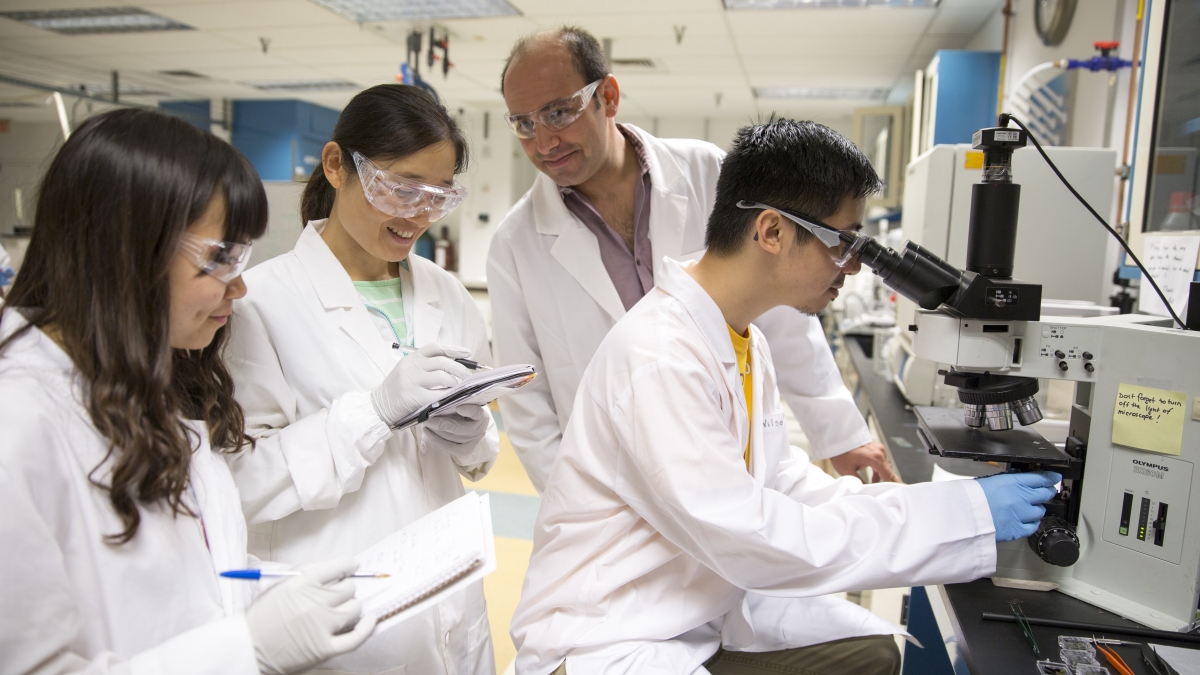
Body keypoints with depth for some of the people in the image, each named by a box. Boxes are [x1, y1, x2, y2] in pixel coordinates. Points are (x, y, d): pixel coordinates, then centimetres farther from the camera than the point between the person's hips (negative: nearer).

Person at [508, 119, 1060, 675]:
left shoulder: (746, 341, 5)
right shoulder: (658, 357, -27)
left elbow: (778, 474, 11)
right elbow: (752, 539, -27)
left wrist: (904, 503, -1)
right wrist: (964, 515, -22)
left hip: (702, 616, 9)